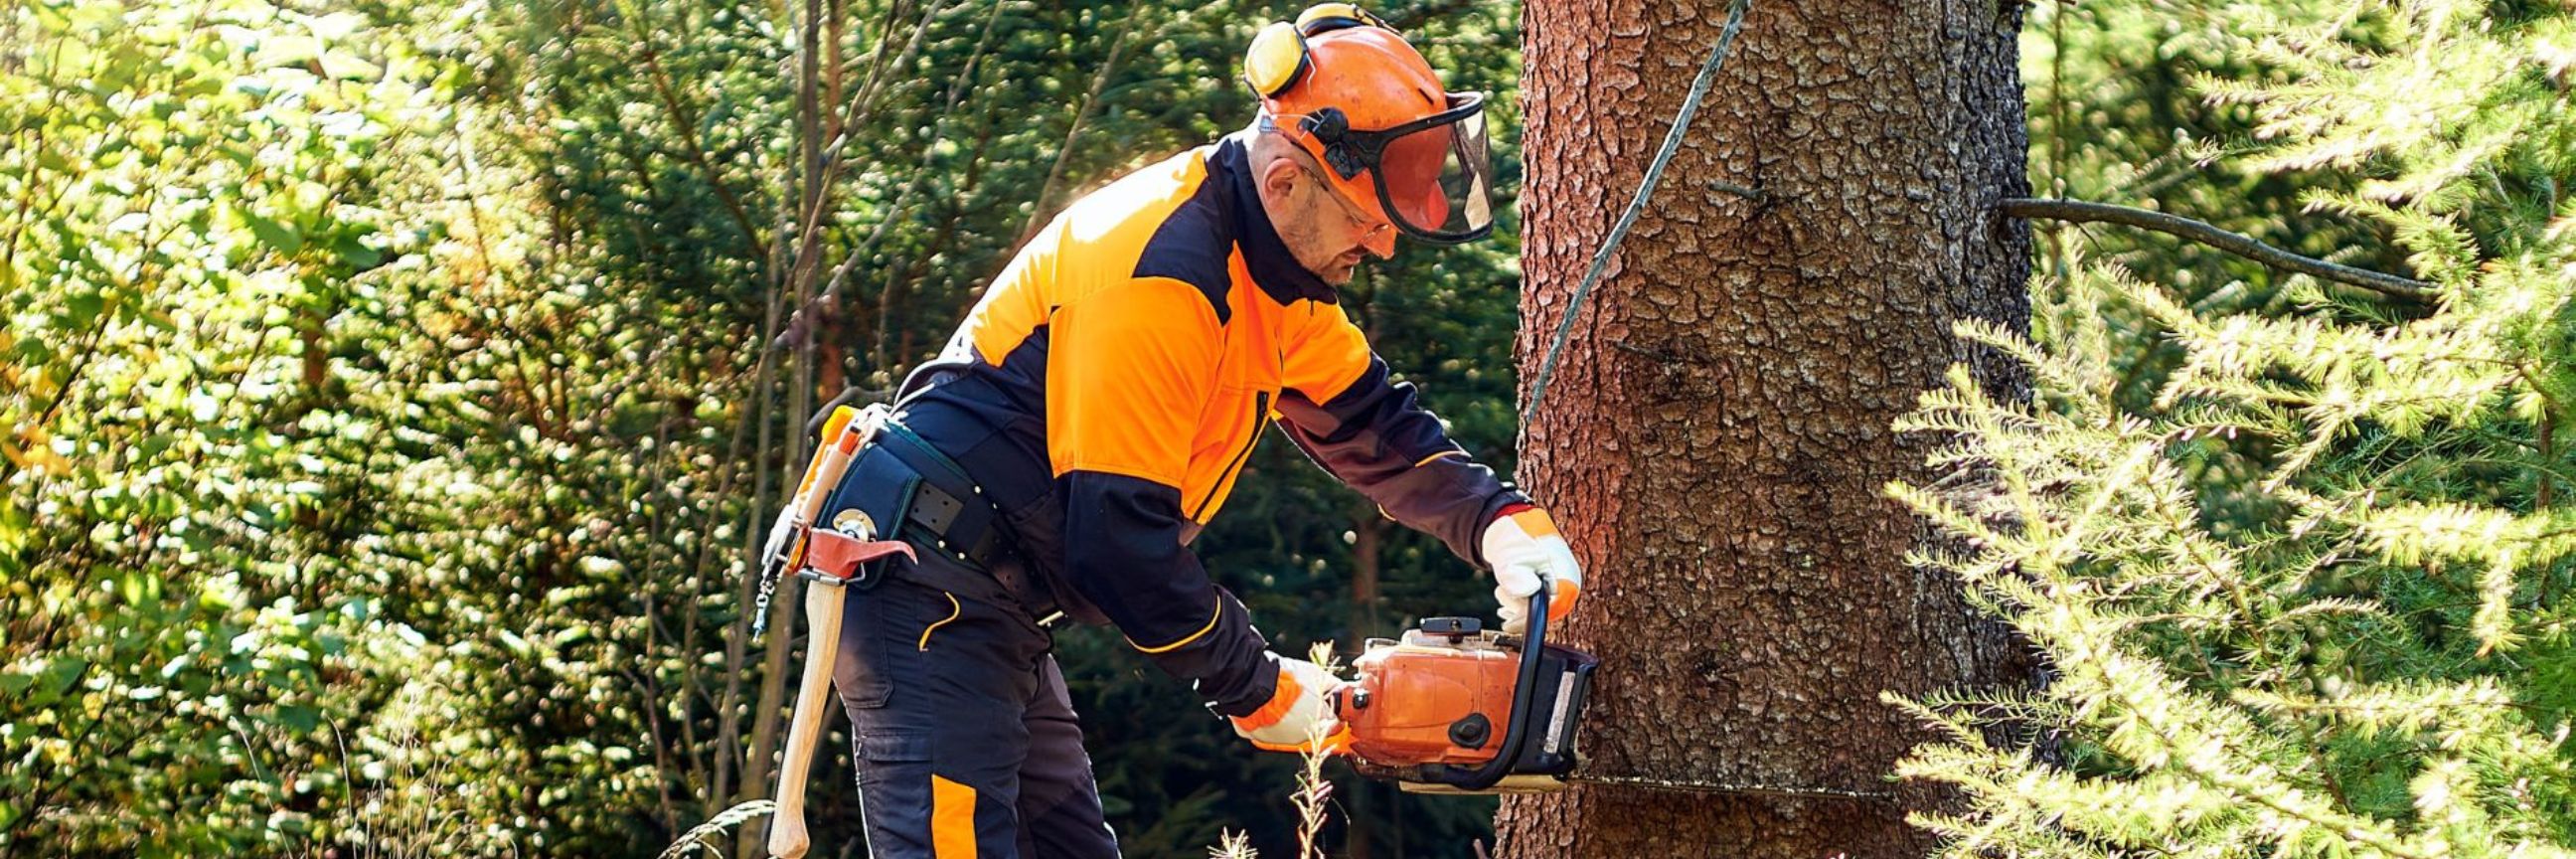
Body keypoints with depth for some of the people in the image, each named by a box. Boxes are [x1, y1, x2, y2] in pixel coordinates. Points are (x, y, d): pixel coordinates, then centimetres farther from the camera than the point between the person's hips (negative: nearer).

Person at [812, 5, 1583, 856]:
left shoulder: (1267, 263, 8)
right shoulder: (1161, 269, -23)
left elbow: (1373, 423, 20)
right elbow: (1122, 543, -23)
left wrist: (1504, 524, 2)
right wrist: (1259, 689, -11)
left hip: (994, 609, 11)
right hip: (926, 587, -11)